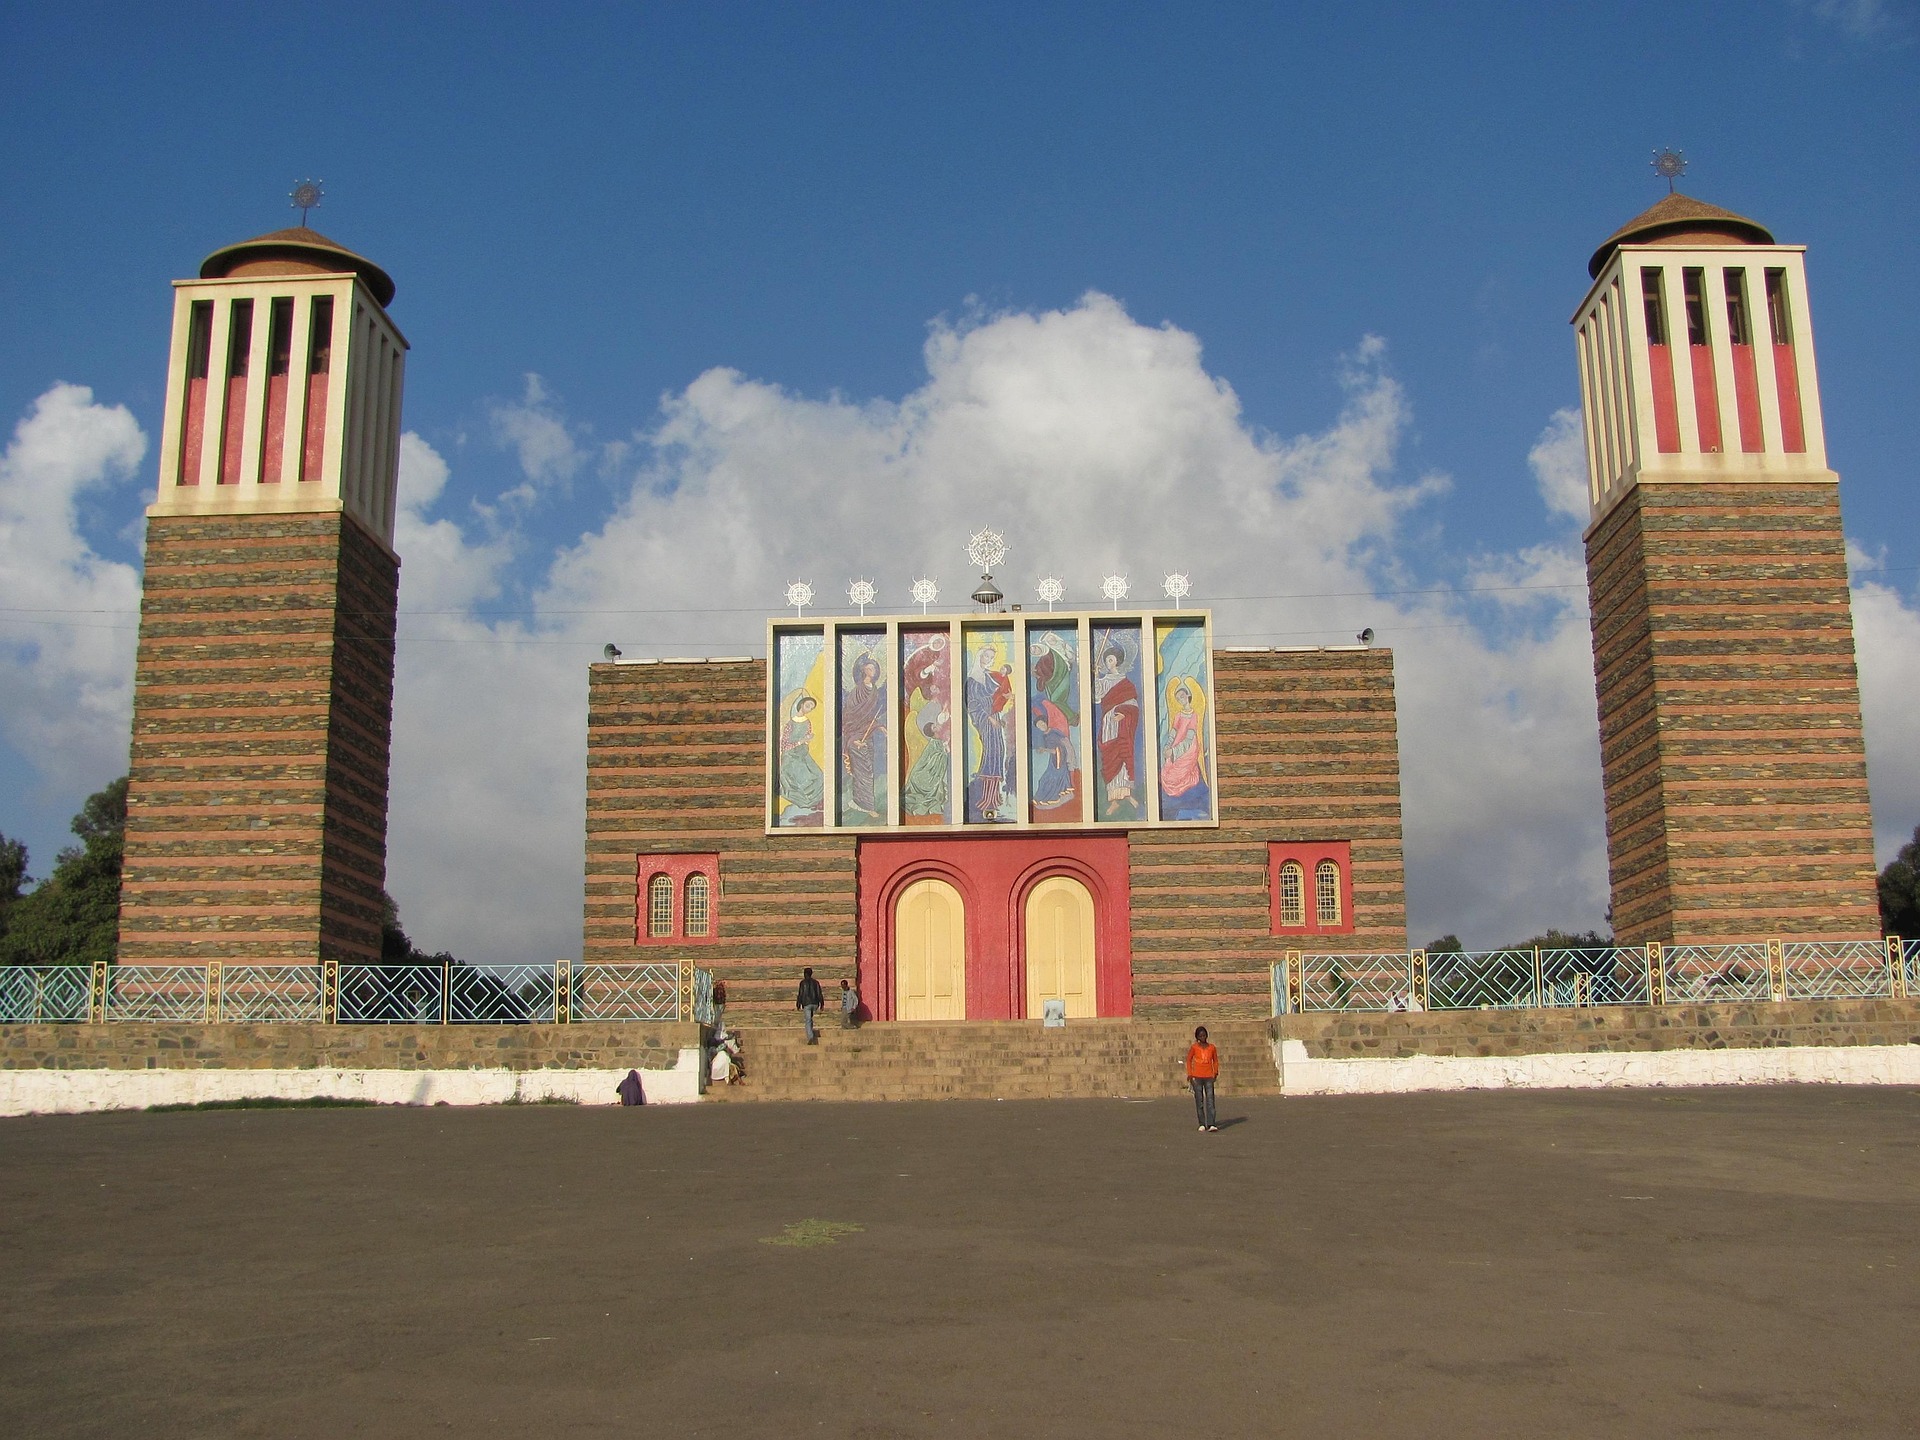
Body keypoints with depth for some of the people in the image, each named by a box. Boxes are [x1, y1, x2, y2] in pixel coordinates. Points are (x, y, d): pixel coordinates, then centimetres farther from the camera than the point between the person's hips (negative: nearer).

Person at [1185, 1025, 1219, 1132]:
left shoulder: (1211, 1047, 5)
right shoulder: (1194, 1047, 1)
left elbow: (1215, 1060, 16)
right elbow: (1189, 1060, 8)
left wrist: (1216, 1072, 6)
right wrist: (1189, 1074, 0)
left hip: (1209, 1077, 1)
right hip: (1197, 1077, -1)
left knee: (1210, 1100, -9)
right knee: (1199, 1101, 3)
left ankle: (1211, 1124, -13)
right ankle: (1202, 1124, 11)